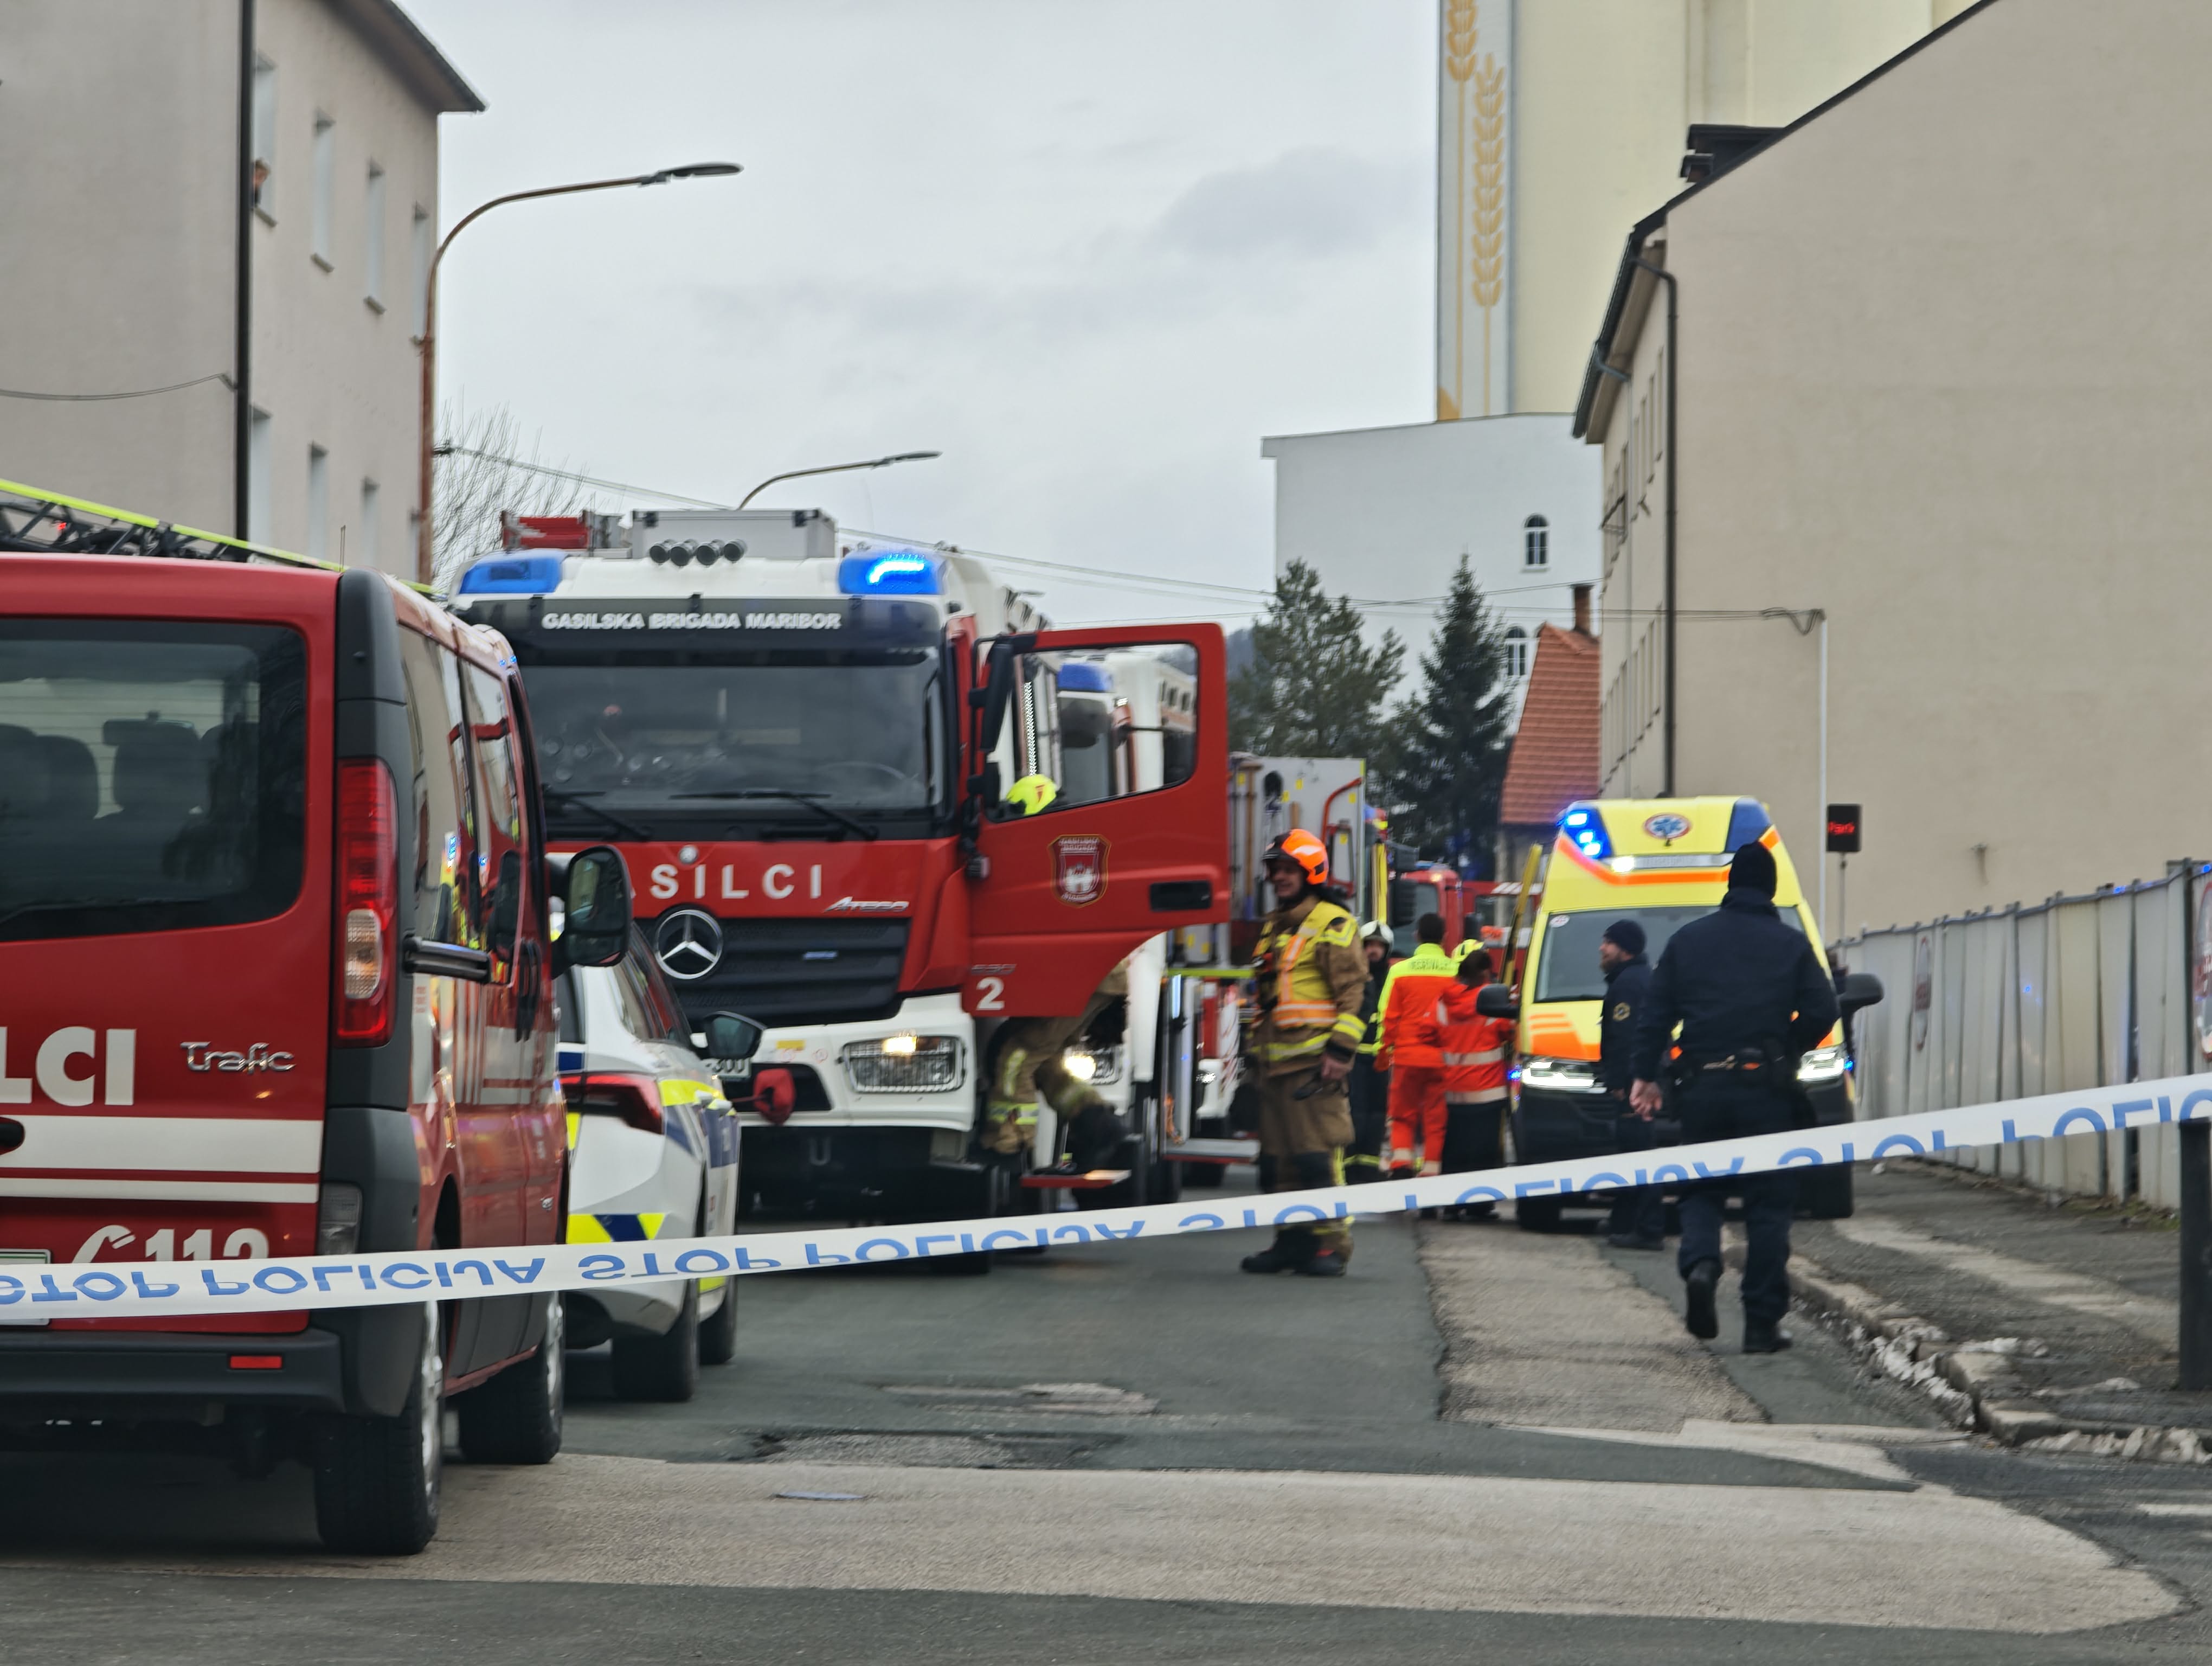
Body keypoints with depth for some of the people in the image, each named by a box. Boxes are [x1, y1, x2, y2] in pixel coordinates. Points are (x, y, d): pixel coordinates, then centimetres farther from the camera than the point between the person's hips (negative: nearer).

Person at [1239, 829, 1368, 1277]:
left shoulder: (1332, 926, -5)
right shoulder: (1273, 929, 22)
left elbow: (1352, 993, -11)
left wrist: (1340, 1051, -17)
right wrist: (1254, 1046, 25)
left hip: (1313, 1062, -9)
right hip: (1275, 1063, 9)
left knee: (1318, 1154, -13)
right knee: (1278, 1158, 8)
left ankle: (1331, 1244, -11)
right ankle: (1292, 1240, 13)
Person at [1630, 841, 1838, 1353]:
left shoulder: (1688, 940, 7)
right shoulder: (1790, 944, 2)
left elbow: (1655, 1013, 5)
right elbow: (1821, 1011, -3)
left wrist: (1645, 1075, 9)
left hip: (1703, 1086, 1)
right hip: (1766, 1086, -1)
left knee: (1702, 1190, 15)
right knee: (1768, 1203, 4)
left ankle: (1700, 1263, -17)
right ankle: (1762, 1322, 1)